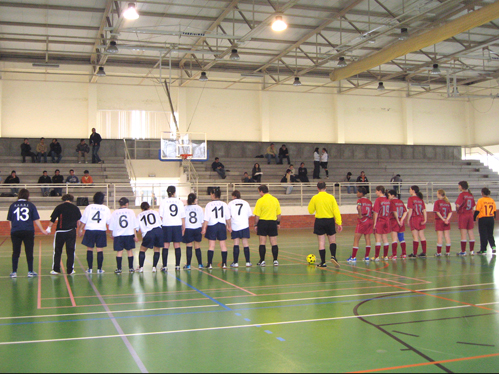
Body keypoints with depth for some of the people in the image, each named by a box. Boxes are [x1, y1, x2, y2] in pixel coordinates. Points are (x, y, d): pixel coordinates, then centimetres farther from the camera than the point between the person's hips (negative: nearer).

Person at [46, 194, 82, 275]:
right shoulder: (75, 208, 5)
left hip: (60, 231, -1)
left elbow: (53, 219, -2)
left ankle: (56, 269, 10)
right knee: (71, 251, 6)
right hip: (71, 231, 1)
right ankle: (70, 270, 8)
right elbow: (79, 220, 7)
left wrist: (49, 227, 7)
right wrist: (80, 229, 19)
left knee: (57, 251, 9)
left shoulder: (59, 207, 1)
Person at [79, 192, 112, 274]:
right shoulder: (106, 209, 4)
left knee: (89, 249, 7)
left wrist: (80, 230, 13)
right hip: (101, 230, 0)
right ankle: (99, 269, 5)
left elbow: (83, 220, 3)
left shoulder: (89, 207, 2)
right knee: (100, 250, 3)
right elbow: (109, 222, 9)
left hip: (90, 230, 0)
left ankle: (90, 269, 8)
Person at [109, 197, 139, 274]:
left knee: (119, 252, 3)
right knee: (130, 251, 9)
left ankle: (119, 269, 2)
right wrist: (135, 236, 5)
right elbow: (134, 225, 1)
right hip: (129, 234, 0)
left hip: (118, 235, 0)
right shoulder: (130, 212, 2)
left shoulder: (115, 212, 3)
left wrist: (113, 235, 16)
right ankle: (131, 268, 13)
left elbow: (111, 226, 5)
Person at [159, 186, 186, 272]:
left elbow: (161, 216, -3)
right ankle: (177, 265, 9)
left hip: (166, 226, -1)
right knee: (177, 246, 6)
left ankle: (165, 266, 0)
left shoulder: (163, 202, 0)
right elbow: (183, 217, 7)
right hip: (177, 226, 1)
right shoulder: (179, 202, 5)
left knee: (166, 246, 1)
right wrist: (183, 228, 14)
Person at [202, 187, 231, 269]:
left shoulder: (209, 205, -8)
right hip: (222, 225, 3)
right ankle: (224, 263, 8)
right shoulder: (224, 204, 3)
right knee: (223, 245, 7)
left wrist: (204, 228, -5)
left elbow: (206, 218, -10)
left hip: (212, 226, -3)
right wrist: (229, 226, 20)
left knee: (211, 245, 1)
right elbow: (228, 218, 9)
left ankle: (210, 264, 1)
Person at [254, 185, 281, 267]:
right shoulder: (275, 200, 4)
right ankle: (275, 260, 9)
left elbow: (257, 215, -10)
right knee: (274, 243, 8)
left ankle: (262, 261, 5)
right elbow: (278, 214, 9)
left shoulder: (260, 201, -9)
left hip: (262, 222, -3)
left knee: (262, 243, 3)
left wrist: (256, 225, -1)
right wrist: (278, 223, 19)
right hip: (273, 222, 3)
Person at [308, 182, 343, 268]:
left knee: (321, 242, 3)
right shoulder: (330, 197, -3)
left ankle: (323, 262, 5)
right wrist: (339, 223, -5)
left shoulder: (315, 198, -3)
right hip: (330, 220, 0)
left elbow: (310, 211, 6)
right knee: (332, 240, 13)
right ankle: (333, 256, -9)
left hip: (319, 221, 0)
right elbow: (336, 210, -6)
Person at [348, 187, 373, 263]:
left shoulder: (360, 200, -7)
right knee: (368, 239, 8)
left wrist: (360, 215, -17)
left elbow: (359, 207, -28)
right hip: (370, 221, 6)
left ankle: (353, 257, 0)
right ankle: (367, 257, 9)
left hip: (362, 221, -6)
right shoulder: (369, 201, 12)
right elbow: (371, 212, 10)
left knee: (356, 240, 0)